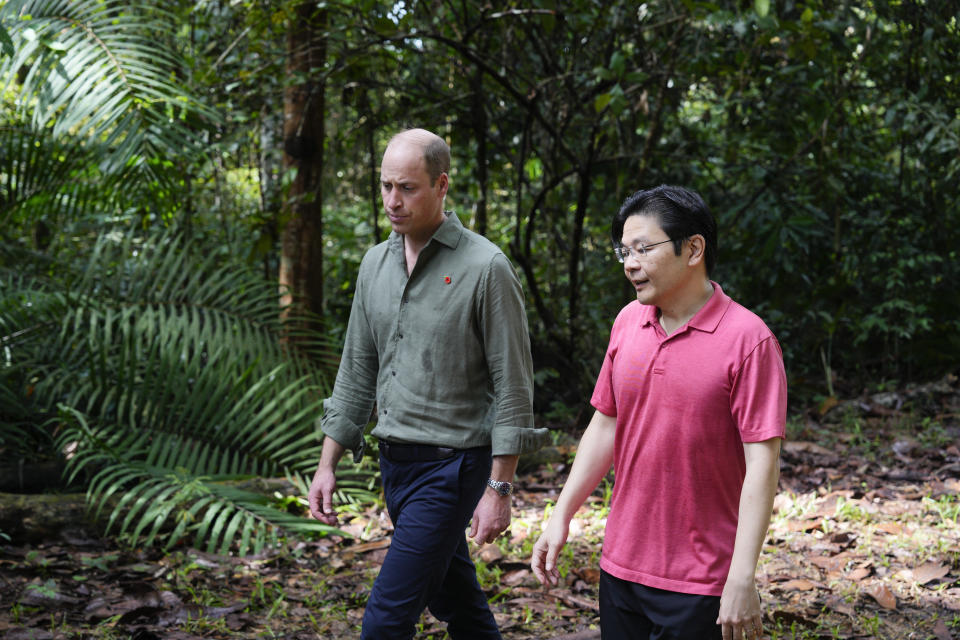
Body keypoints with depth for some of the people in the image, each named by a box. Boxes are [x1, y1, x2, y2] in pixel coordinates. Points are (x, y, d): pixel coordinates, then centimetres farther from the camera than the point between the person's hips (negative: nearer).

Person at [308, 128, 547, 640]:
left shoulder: (484, 267, -13)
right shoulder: (377, 263, 8)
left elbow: (513, 386, -12)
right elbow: (356, 371, 14)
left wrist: (498, 488, -15)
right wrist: (327, 465, 10)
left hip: (451, 465, -7)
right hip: (395, 462, 7)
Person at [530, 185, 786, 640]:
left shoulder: (747, 339, -14)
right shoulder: (627, 322, 6)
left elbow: (762, 464, -16)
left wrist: (742, 579, -19)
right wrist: (561, 517, 9)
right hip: (620, 568, 6)